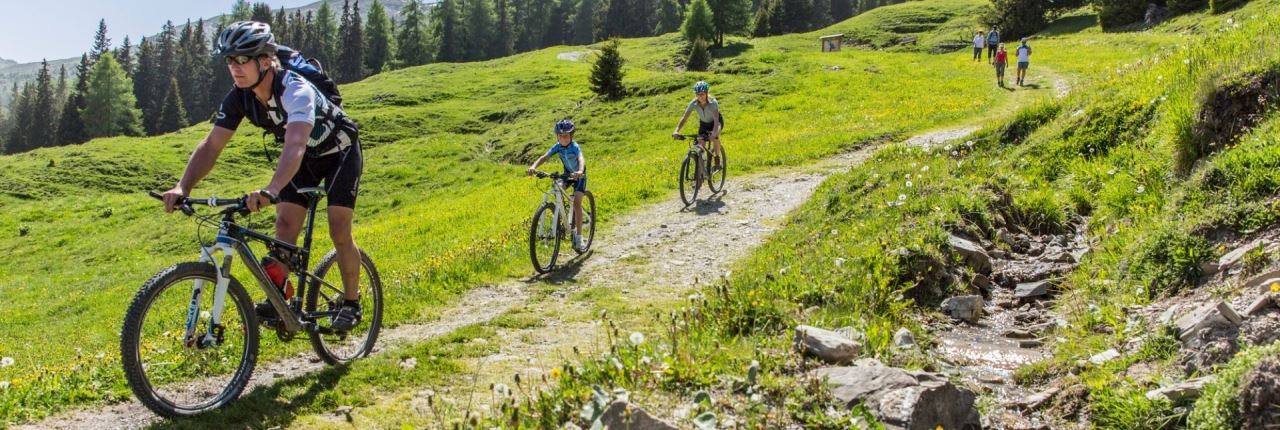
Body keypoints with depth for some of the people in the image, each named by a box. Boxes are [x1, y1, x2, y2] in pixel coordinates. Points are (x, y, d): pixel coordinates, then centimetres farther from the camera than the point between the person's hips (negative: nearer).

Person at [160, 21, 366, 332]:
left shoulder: (295, 90, -38)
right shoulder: (239, 98, -18)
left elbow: (295, 145, -54)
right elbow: (211, 146, -19)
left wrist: (270, 191, -69)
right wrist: (182, 187, -35)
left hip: (339, 152, -6)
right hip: (304, 158, 6)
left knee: (339, 232, -9)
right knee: (285, 225, -8)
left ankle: (351, 304, 7)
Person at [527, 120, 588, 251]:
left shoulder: (575, 147, -29)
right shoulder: (557, 146, -16)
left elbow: (581, 159, -48)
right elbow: (544, 157, -28)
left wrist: (580, 171, -70)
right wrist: (533, 166, -48)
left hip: (579, 175, -5)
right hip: (567, 174, 5)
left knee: (576, 202, -17)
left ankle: (578, 236, -11)